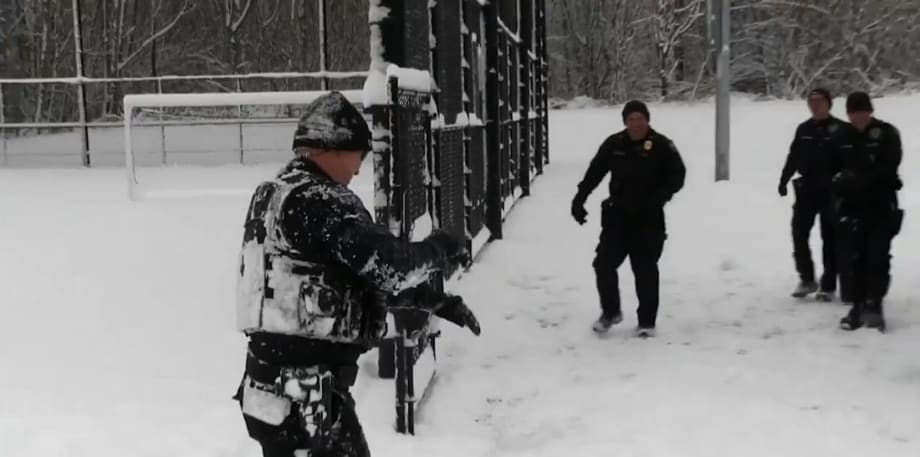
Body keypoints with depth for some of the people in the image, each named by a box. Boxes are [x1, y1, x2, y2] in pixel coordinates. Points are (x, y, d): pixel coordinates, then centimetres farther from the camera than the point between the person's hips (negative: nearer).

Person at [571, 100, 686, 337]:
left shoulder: (662, 146, -7)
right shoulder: (614, 144, 2)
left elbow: (677, 176, -5)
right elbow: (594, 173, 10)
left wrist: (657, 198, -19)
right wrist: (579, 199, 4)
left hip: (648, 219, -3)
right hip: (617, 215, 3)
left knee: (645, 269, 1)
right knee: (604, 264, 2)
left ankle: (647, 321, 14)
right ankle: (610, 311, 24)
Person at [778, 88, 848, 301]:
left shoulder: (839, 129, -4)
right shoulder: (803, 129, 10)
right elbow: (794, 157, 14)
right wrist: (784, 180, 5)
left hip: (831, 190, -4)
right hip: (806, 188, 4)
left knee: (830, 238, 3)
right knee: (799, 233, -2)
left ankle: (828, 285, 10)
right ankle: (806, 279, 12)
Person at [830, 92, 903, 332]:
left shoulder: (887, 134, -4)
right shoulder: (842, 138, 7)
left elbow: (888, 169, -12)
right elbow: (833, 169, 14)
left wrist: (857, 179, -21)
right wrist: (840, 181, -8)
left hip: (881, 206, -3)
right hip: (852, 206, 3)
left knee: (877, 255, -6)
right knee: (850, 256, -1)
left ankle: (874, 304, 3)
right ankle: (858, 305, 9)